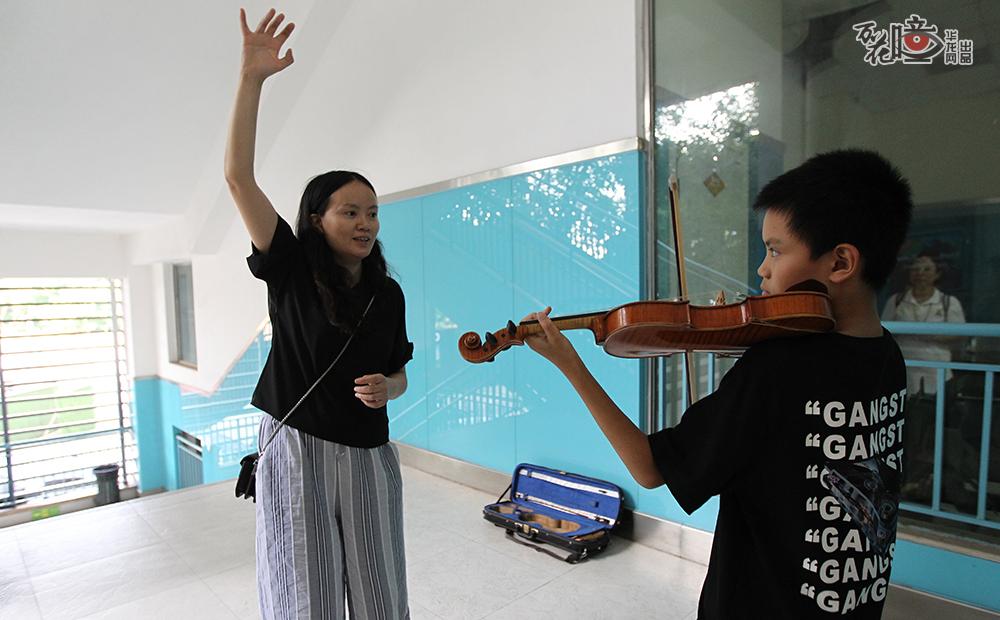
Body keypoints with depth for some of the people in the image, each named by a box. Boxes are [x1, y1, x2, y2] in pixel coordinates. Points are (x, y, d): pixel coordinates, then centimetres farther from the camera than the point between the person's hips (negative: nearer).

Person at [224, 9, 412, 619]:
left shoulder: (388, 293, 3)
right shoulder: (291, 271, -4)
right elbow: (239, 178, -14)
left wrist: (385, 389, -11)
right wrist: (252, 78, -20)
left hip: (368, 456, 3)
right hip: (297, 453, -3)